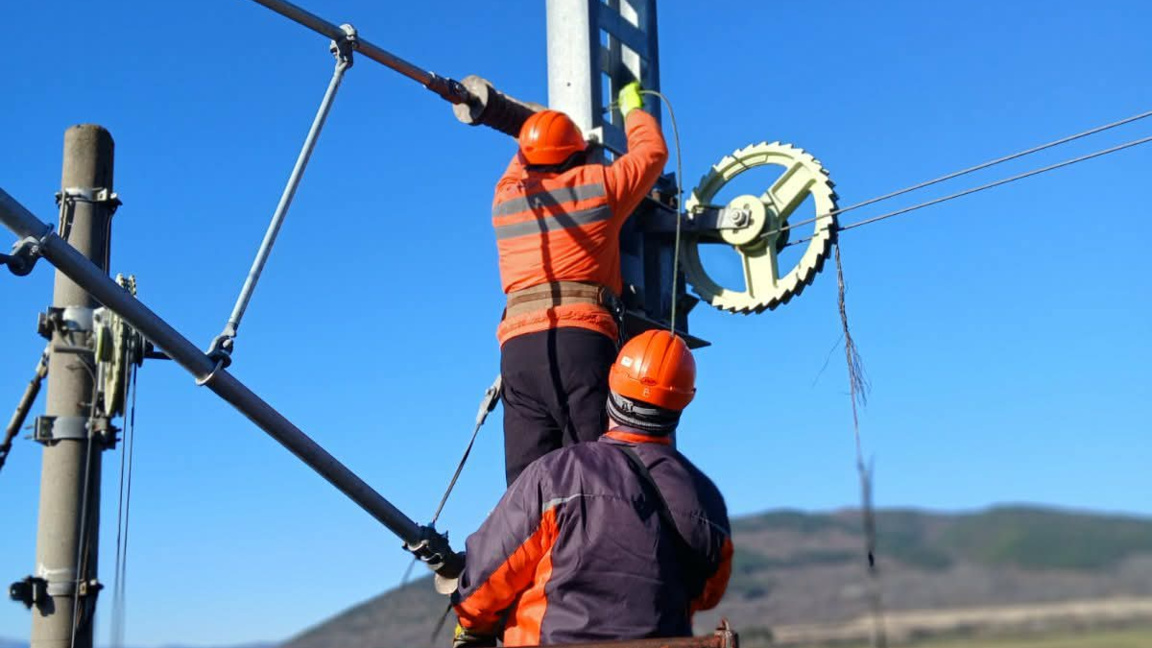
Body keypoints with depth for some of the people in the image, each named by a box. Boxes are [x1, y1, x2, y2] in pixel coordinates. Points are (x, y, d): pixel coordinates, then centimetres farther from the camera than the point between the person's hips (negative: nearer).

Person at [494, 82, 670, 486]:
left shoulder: (504, 199, 17)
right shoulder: (598, 186, 8)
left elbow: (520, 167, 42)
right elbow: (652, 151, 26)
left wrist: (543, 132, 57)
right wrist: (632, 108, 43)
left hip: (519, 344, 3)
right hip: (584, 339, -3)